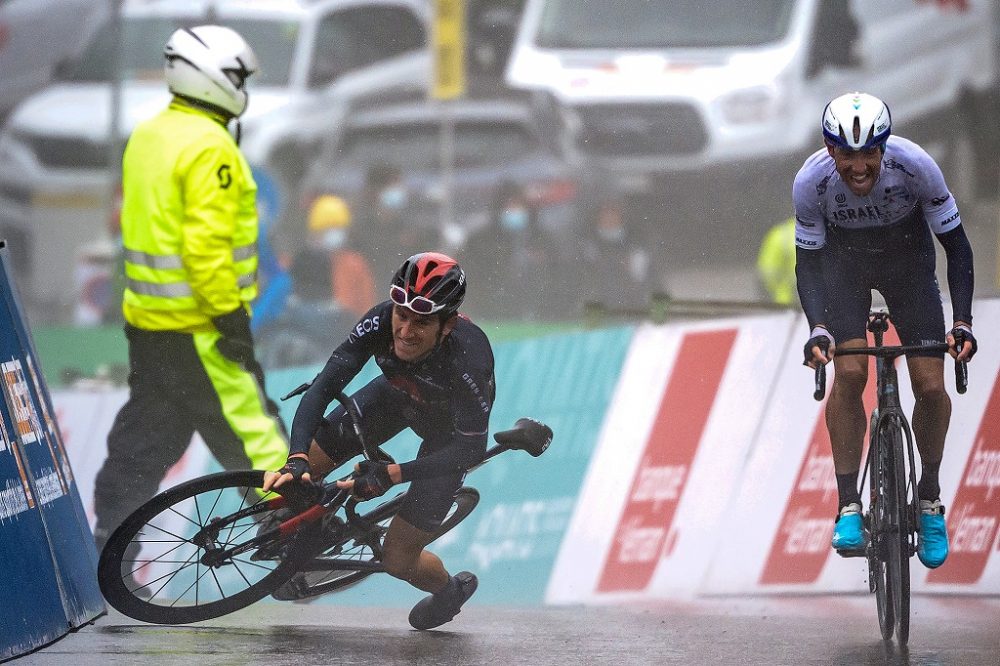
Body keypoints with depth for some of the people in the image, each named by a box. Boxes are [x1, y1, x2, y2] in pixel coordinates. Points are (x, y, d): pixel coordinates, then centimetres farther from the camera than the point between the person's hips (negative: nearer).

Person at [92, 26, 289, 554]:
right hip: (197, 325, -9)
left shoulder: (147, 136, 11)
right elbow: (206, 243, -24)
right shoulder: (209, 149, -18)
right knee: (250, 429, -3)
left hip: (146, 315, 9)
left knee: (145, 435, 14)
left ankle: (109, 535, 15)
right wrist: (229, 314, -20)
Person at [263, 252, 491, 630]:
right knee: (304, 468, -8)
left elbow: (471, 449, -35)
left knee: (398, 560, -4)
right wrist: (296, 460, -44)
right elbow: (323, 387, -30)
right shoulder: (381, 323, -33)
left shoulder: (468, 360, -42)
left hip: (448, 428, -4)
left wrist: (391, 475, -43)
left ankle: (451, 589, 30)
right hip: (398, 396, 4)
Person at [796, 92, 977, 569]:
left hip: (907, 257, 0)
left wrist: (962, 322, -31)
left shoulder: (915, 167, -32)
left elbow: (957, 247, -21)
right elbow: (808, 262, -19)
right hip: (843, 258, 0)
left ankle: (929, 494, 11)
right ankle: (848, 505, -13)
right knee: (849, 372, -21)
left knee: (930, 385, -12)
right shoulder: (812, 181, -30)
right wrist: (818, 329, -35)